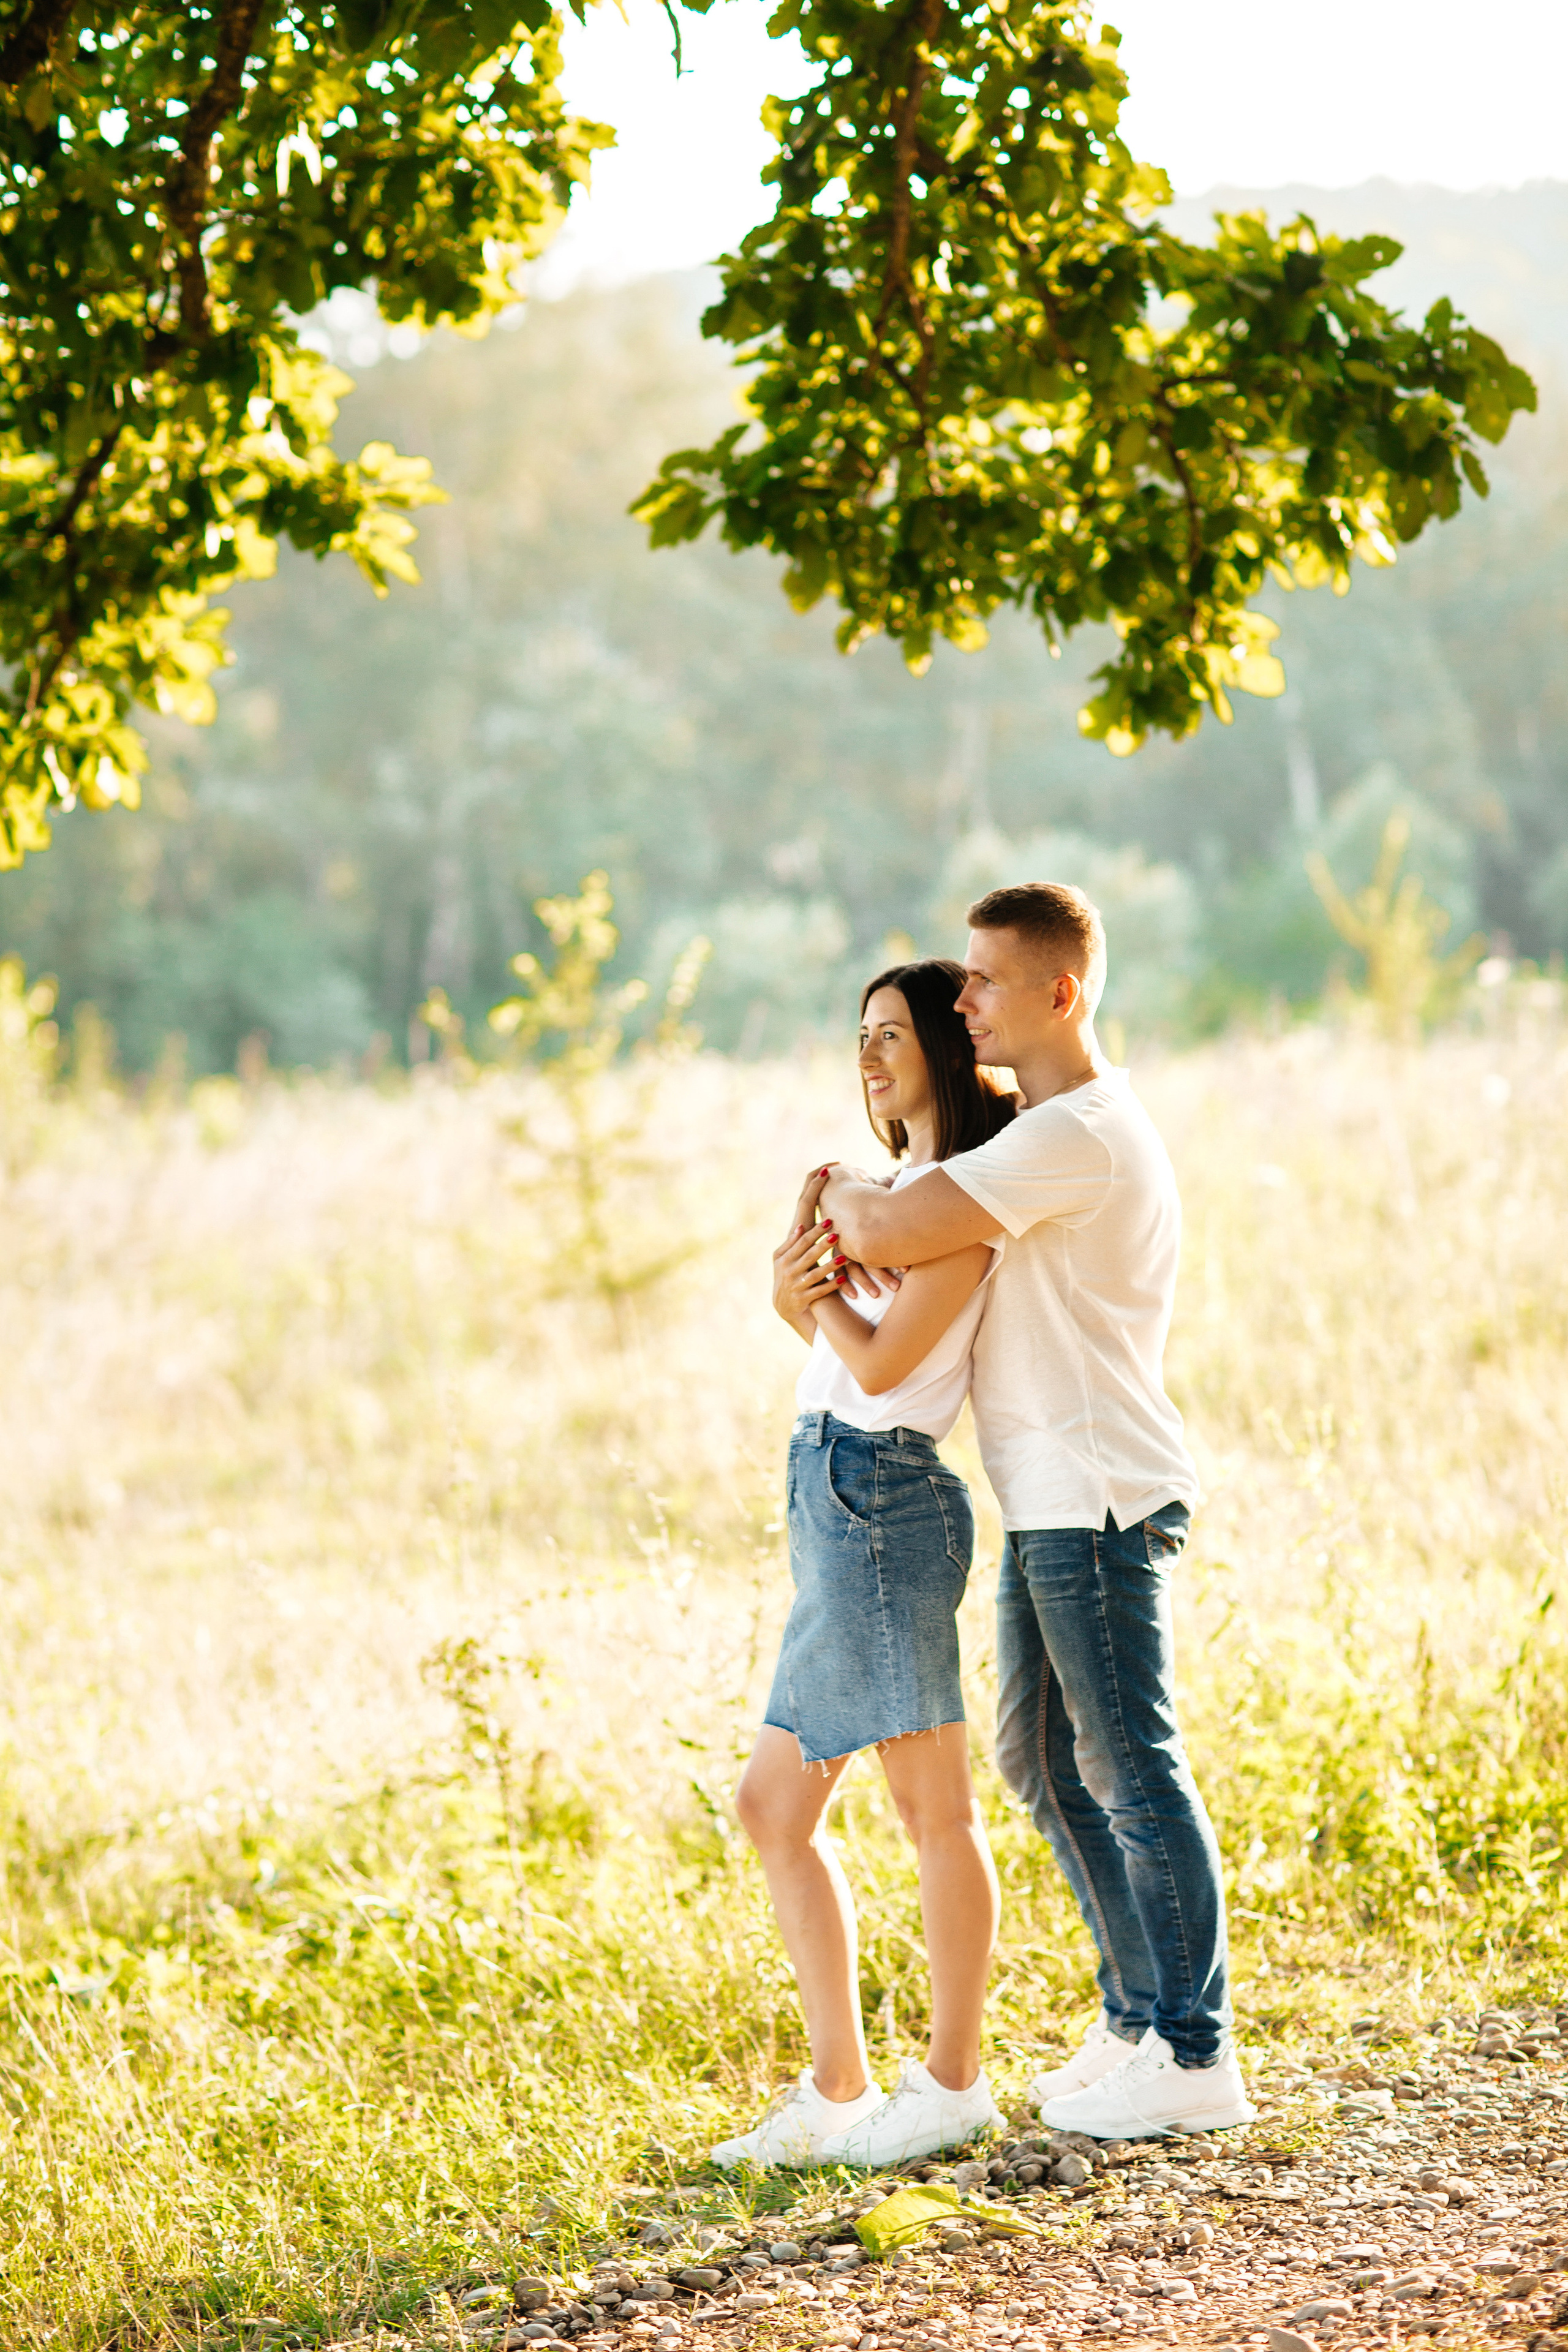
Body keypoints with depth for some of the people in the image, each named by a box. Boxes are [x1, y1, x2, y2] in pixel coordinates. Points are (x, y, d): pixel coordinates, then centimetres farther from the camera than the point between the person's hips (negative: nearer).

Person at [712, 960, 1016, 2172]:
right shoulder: (911, 1190, 20)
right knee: (776, 1807, 11)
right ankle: (838, 2092, 15)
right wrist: (800, 1282, -6)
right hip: (838, 1498, 10)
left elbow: (883, 1361, -17)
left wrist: (816, 1274, -2)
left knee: (935, 1803, -1)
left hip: (882, 1494, -10)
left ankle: (954, 2082, 7)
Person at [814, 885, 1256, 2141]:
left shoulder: (1078, 1133, -18)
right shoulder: (1053, 1124, 16)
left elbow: (886, 1234, -23)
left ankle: (1196, 2057, 1)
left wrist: (840, 1192, -2)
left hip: (1098, 1495, -10)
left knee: (1133, 1769, -5)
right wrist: (843, 1220, 6)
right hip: (1051, 1504, 10)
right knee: (1043, 1757, 16)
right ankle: (1138, 2016, 25)